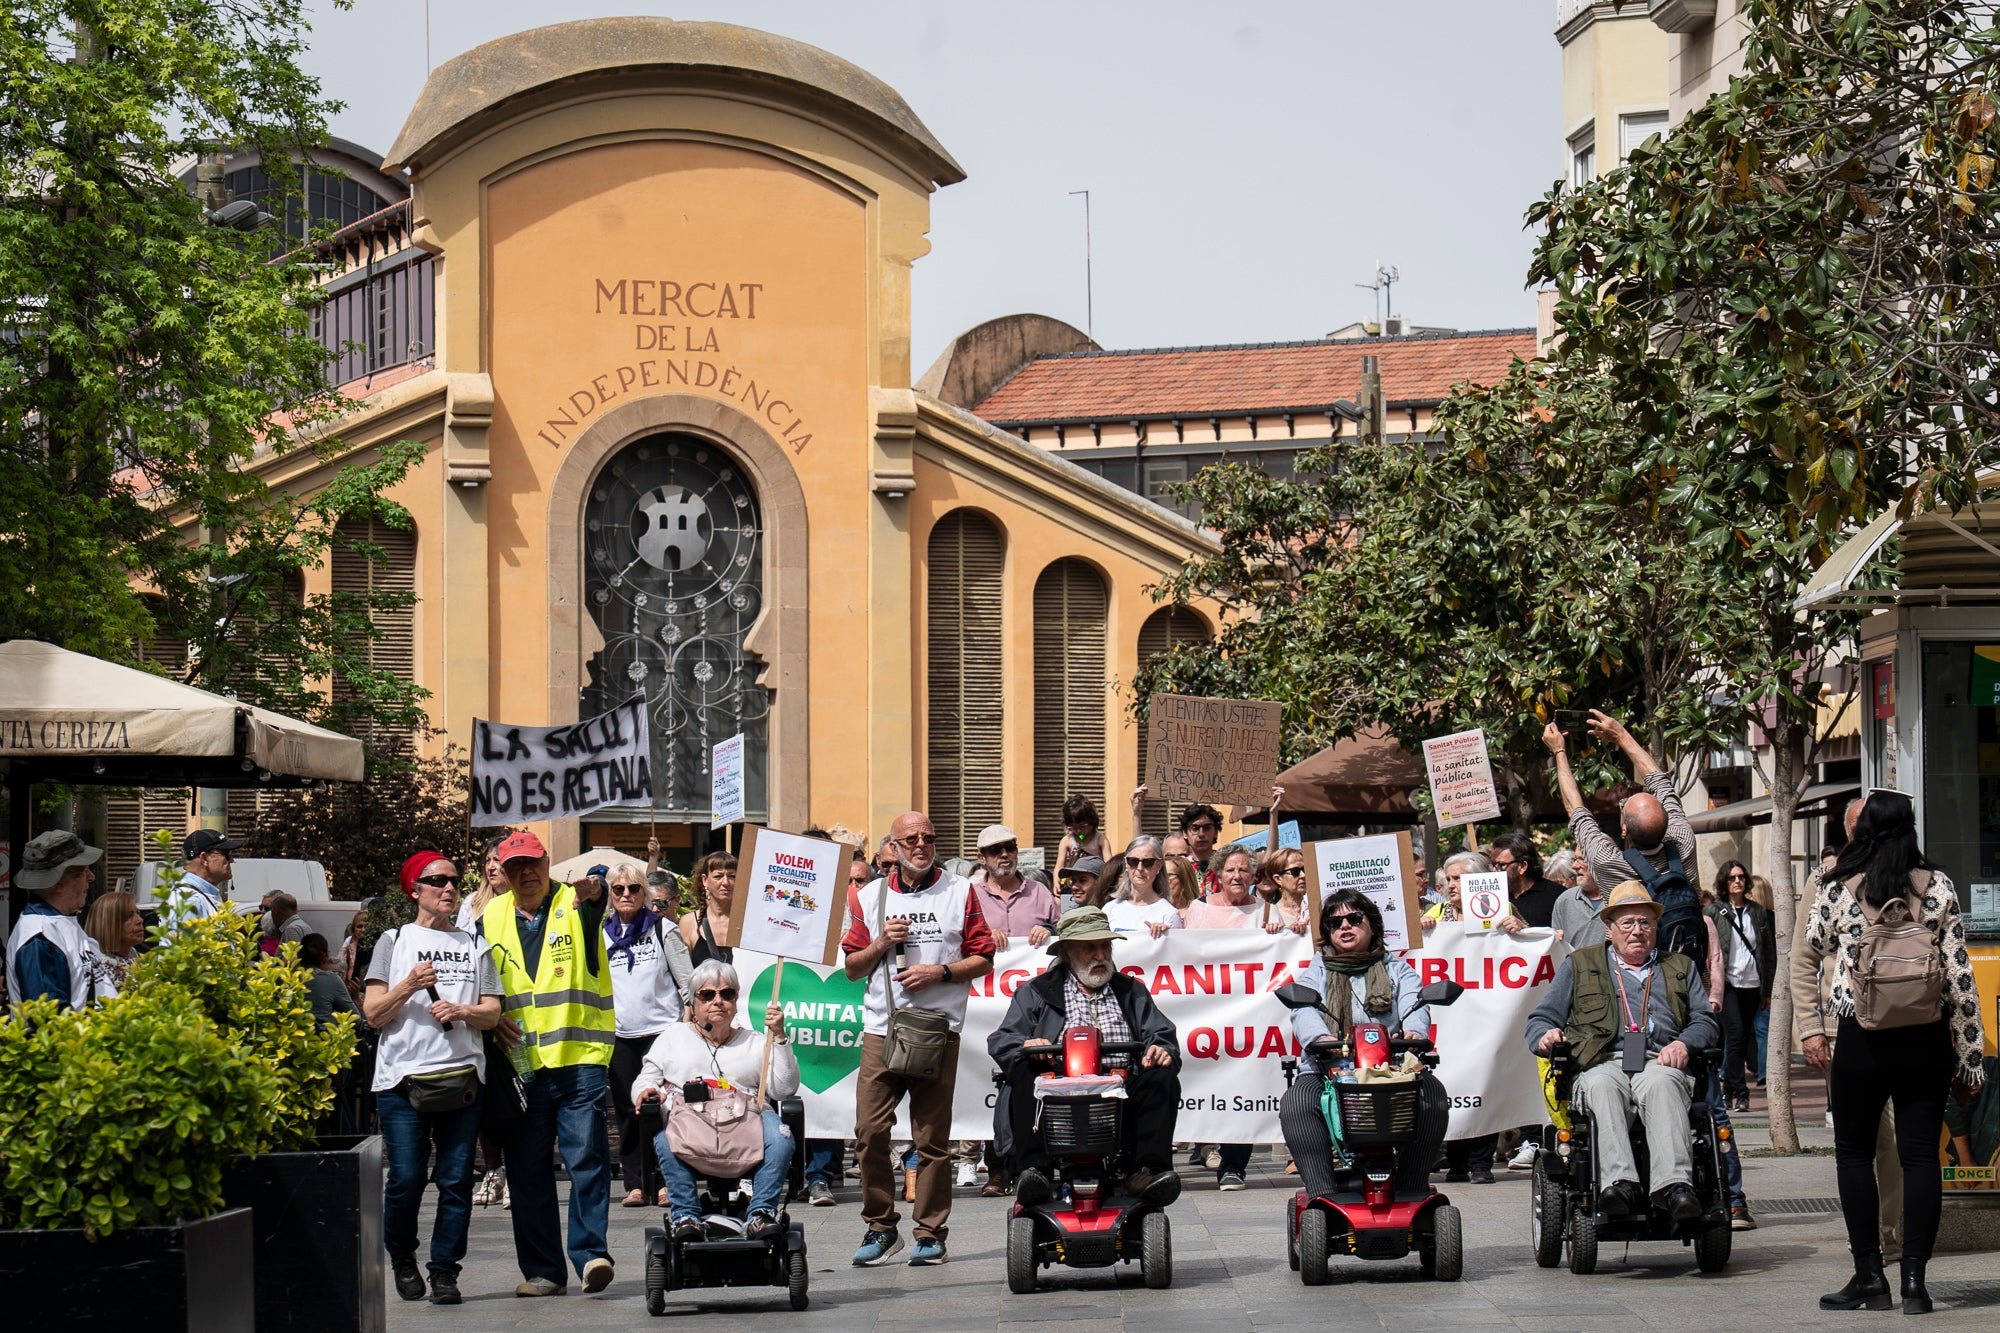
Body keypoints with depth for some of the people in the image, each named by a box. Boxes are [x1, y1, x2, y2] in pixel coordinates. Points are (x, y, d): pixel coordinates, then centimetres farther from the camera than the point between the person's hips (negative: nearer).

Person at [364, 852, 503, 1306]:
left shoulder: (475, 946, 17)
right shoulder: (393, 941, 10)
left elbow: (492, 1014, 11)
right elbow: (373, 1014, 4)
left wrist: (460, 1011, -9)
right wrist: (409, 986, -12)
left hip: (462, 1076, 2)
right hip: (402, 1077, -2)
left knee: (456, 1181, -4)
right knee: (406, 1180, -6)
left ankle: (445, 1270, 5)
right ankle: (402, 1260, 16)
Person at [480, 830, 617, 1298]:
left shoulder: (574, 905, 2)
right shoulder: (492, 917, 12)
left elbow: (596, 908, -23)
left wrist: (589, 894, -46)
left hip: (580, 1057, -3)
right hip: (520, 1062, 3)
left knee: (587, 1157, -10)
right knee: (528, 1170, 4)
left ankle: (591, 1254, -7)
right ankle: (542, 1271, 9)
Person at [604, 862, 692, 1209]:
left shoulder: (662, 928, 6)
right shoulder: (600, 933, 12)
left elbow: (687, 979, 5)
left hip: (661, 1028, -3)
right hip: (618, 1034, 3)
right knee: (627, 1111, 1)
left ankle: (666, 1181, -3)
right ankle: (634, 1183, 4)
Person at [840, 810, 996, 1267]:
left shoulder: (960, 893, 8)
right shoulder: (869, 897, 13)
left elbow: (983, 959, 5)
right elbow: (851, 968, 14)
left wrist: (941, 972, -10)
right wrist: (881, 944, -4)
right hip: (881, 1026, 2)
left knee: (932, 1137, -3)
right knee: (870, 1131, -6)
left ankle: (931, 1233, 4)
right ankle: (880, 1227, 5)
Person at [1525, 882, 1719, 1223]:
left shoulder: (1681, 968, 31)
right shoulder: (1579, 966, 26)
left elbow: (1705, 1020, 20)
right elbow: (1541, 1019, 21)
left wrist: (1683, 1043, -3)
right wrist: (1546, 1036, -4)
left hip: (1661, 1063, 0)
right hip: (1602, 1064, 0)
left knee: (1660, 1084, -37)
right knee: (1603, 1087, -38)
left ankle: (1673, 1185, -55)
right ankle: (1619, 1183, -54)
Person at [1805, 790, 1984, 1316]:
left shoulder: (1841, 891, -4)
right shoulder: (1937, 888, -2)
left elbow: (1812, 952, 12)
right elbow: (1958, 976, -2)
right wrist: (1969, 1058, 4)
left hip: (1861, 1038, -1)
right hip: (1926, 1038, 1)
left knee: (1854, 1153, 11)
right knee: (1921, 1154, 4)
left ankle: (1869, 1277, 7)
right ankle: (1914, 1280, 0)